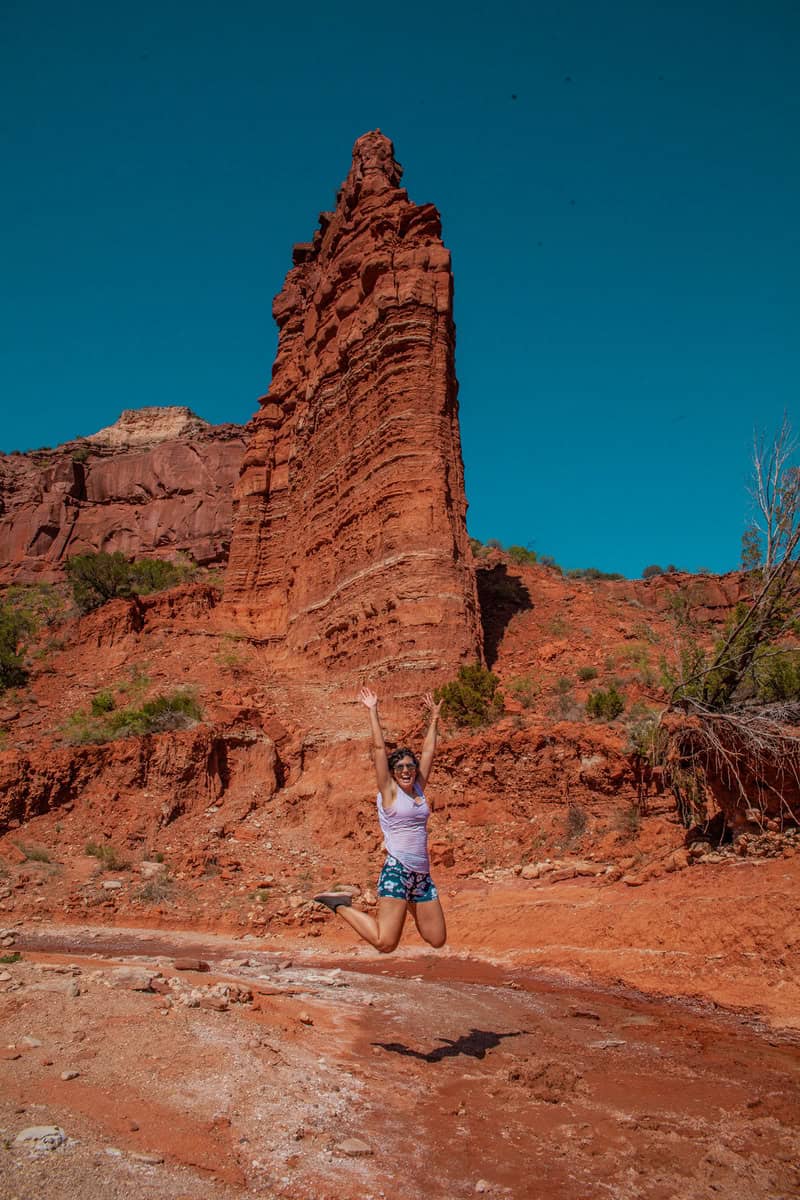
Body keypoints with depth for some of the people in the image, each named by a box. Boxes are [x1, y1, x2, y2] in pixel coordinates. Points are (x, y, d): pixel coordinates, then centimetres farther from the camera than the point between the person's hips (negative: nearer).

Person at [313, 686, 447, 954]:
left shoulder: (419, 789, 12)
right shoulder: (389, 791, -2)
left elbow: (429, 750, 18)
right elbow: (379, 747, -7)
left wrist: (433, 718, 23)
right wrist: (372, 711, -5)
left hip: (422, 874, 6)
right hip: (397, 870, -6)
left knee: (437, 940, 8)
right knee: (385, 943, -13)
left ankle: (406, 904, 34)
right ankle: (340, 904, 7)